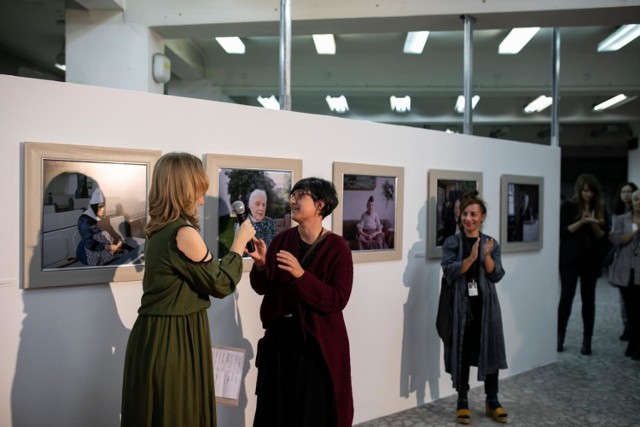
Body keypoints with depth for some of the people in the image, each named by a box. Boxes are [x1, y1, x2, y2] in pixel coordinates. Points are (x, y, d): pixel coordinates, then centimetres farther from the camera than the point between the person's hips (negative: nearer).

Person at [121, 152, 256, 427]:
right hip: (175, 340, -9)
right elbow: (221, 284, -11)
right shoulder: (184, 233, -21)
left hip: (155, 335, 9)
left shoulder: (159, 230, 7)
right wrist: (240, 242, -1)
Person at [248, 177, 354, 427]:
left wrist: (301, 275, -28)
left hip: (318, 343, -4)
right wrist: (261, 265, -17)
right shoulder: (282, 239, 2)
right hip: (279, 338, 4)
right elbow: (262, 288, 3)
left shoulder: (336, 247, -11)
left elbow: (338, 300, -18)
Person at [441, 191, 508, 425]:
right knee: (462, 353, 5)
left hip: (486, 305, 2)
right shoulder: (452, 242, -3)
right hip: (461, 305, -2)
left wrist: (486, 256, -20)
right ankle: (462, 402, 19)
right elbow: (449, 273, -13)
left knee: (490, 352, 9)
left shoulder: (491, 243, 4)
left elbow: (496, 275, -4)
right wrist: (471, 258, -26)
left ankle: (492, 401, 27)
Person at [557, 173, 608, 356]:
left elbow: (603, 237, 5)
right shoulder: (568, 206, -1)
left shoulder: (600, 208, 7)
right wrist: (581, 222, -20)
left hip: (591, 259, 3)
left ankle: (587, 340, 12)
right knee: (566, 297, 0)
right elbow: (562, 232, -8)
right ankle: (560, 336, 12)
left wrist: (595, 225, -14)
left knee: (588, 299, 5)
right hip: (570, 258, -2)